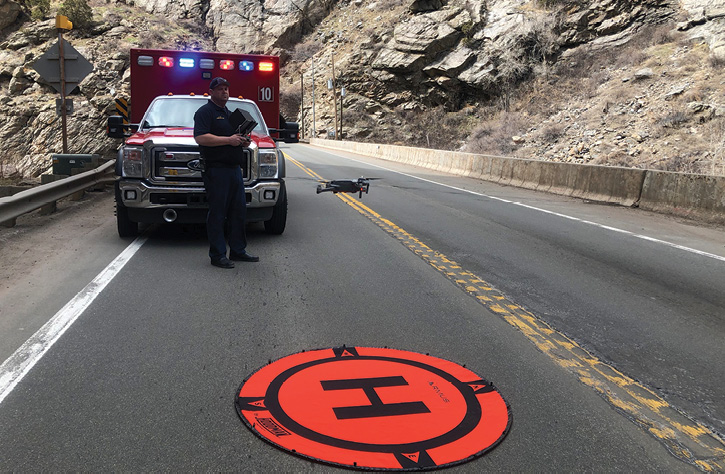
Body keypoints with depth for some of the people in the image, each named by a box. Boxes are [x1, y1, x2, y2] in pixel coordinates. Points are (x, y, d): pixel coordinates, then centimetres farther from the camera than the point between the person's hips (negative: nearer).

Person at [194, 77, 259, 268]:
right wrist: (229, 140, -19)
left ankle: (238, 251, 20)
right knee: (217, 213, -4)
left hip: (234, 169, 9)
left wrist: (242, 141, 9)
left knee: (239, 211, 11)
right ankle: (218, 256, 1)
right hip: (216, 170, -9)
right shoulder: (204, 112, -4)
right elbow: (200, 137, -18)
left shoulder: (230, 113, 23)